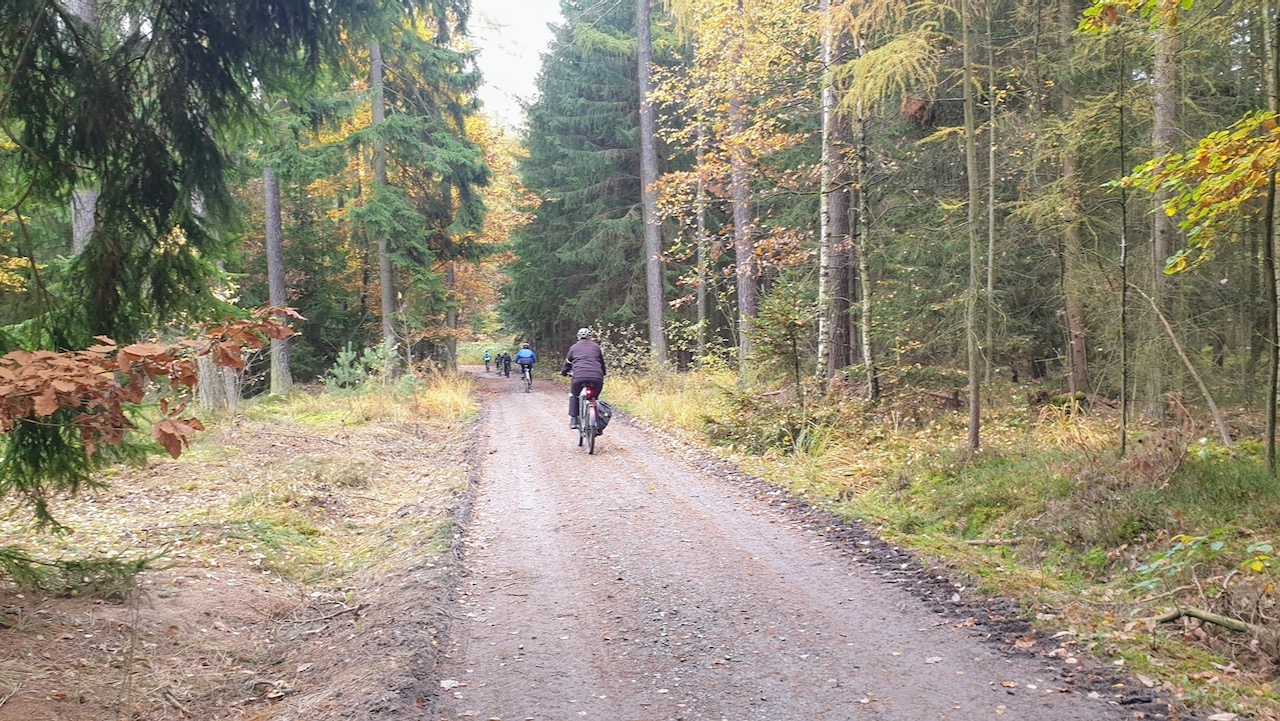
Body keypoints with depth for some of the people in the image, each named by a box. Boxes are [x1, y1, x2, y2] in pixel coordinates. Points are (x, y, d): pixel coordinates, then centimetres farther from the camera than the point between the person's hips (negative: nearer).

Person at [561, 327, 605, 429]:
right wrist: (603, 374, 43)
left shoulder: (574, 347, 17)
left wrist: (564, 372, 45)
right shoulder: (596, 346, 20)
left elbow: (568, 363, 26)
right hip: (597, 377, 1)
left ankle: (573, 420, 9)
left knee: (573, 395, 22)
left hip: (579, 376, -1)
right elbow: (602, 362, 27)